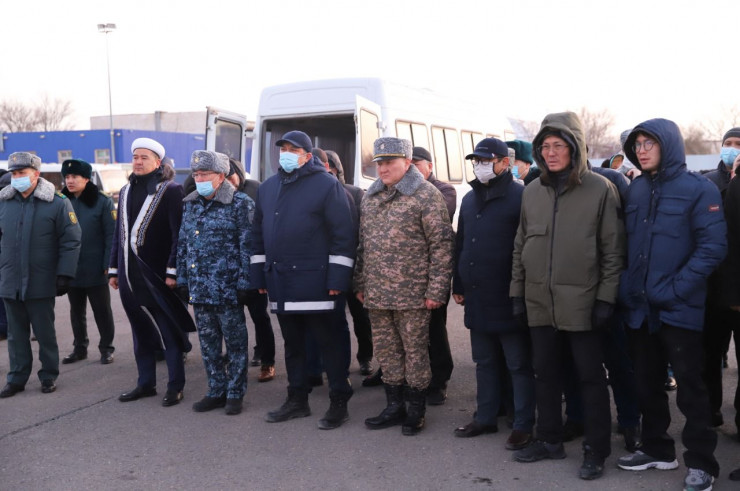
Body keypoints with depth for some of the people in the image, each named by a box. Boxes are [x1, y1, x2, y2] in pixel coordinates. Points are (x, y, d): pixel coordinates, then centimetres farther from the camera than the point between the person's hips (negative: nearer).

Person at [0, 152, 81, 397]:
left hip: (41, 284, -4)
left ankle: (48, 376, 21)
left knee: (45, 333, 7)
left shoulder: (57, 203, -7)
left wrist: (64, 275, -12)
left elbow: (71, 241, -8)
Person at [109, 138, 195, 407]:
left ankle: (175, 386, 9)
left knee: (169, 331, 0)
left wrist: (172, 271, -16)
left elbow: (177, 234, -11)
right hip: (131, 275, 6)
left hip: (157, 274, -6)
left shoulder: (170, 190, -6)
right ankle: (146, 383, 22)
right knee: (140, 330, 13)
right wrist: (114, 269, 15)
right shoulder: (126, 192, 14)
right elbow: (119, 233, 18)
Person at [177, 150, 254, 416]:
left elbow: (247, 247, -10)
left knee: (235, 342, 4)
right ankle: (216, 392, 24)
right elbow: (183, 245, 16)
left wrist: (244, 284, -14)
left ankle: (235, 394, 16)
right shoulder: (191, 205, 11)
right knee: (208, 343, 12)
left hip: (227, 289, -6)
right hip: (199, 289, 6)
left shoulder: (239, 204, -7)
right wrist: (182, 280, 12)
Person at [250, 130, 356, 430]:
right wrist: (259, 276, 14)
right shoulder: (267, 188, 14)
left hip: (313, 280, -6)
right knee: (292, 343, 14)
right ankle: (297, 400, 25)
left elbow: (343, 234, -9)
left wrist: (337, 278, -14)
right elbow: (258, 234, 18)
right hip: (279, 281, 6)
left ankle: (339, 403, 10)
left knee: (327, 341, 1)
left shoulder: (326, 185, -6)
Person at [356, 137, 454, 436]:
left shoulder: (426, 195, -8)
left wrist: (436, 290, -14)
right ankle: (394, 407, 26)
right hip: (376, 294, 6)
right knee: (386, 351, 13)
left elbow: (441, 244, -11)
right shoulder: (371, 196, 13)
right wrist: (360, 284, 15)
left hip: (412, 293, -6)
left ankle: (416, 410, 17)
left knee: (415, 352, 4)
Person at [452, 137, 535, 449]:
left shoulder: (519, 196, -9)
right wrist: (459, 286, 16)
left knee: (519, 365, 3)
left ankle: (523, 425, 11)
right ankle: (485, 417, 27)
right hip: (477, 298, 7)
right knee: (484, 362, 16)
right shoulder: (469, 199, 14)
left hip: (509, 297, -7)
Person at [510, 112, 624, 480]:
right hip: (540, 302, 4)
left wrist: (606, 297, -9)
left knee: (590, 377, 4)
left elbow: (612, 249, -4)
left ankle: (596, 450, 15)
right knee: (545, 374, 13)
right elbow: (520, 245, 13)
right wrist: (517, 292, 10)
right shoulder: (532, 192, 8)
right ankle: (549, 440, 27)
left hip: (582, 302, -4)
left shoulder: (600, 189, -4)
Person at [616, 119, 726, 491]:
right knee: (647, 383, 15)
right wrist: (628, 286, 2)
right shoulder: (634, 191, 9)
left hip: (679, 309, -6)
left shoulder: (698, 189, -8)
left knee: (689, 386, 1)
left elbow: (712, 247, -14)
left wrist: (675, 289, -18)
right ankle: (656, 449, 30)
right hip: (639, 307, 6)